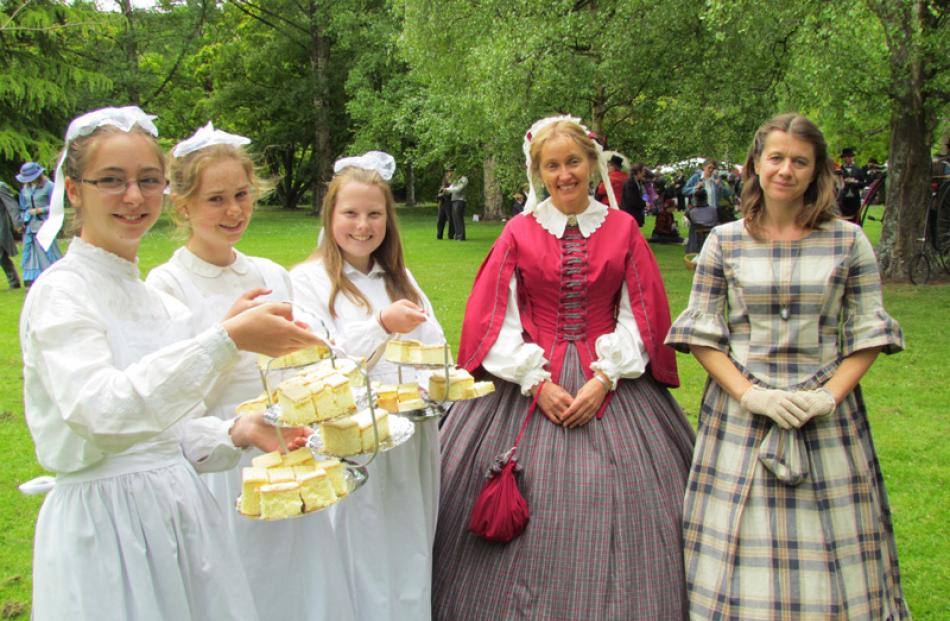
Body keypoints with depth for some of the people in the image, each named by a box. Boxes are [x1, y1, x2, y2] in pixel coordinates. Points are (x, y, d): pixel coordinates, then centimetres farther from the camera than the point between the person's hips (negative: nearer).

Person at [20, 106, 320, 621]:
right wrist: (225, 339, -35)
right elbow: (98, 410, -28)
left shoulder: (155, 299, 11)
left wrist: (236, 434, -2)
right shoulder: (60, 292, -11)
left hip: (179, 509, 7)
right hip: (105, 522, -7)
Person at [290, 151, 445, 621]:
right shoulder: (308, 280, -3)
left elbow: (436, 348, 13)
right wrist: (381, 325, -23)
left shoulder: (400, 278, 15)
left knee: (411, 555, 11)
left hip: (413, 439, 5)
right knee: (363, 560, 0)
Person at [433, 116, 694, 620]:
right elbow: (495, 318, -1)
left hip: (612, 383, 1)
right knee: (531, 517, 0)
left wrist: (604, 379, -10)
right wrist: (537, 382, -10)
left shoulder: (622, 229, 4)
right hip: (528, 381, 0)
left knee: (611, 512, 2)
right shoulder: (519, 232, 2)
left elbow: (639, 315, 2)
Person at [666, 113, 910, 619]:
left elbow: (869, 332, 4)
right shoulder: (724, 242, 2)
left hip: (827, 419, 0)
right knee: (740, 549, 4)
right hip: (739, 417, 0)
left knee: (829, 555, 5)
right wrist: (750, 395, -11)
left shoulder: (848, 241, 3)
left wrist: (830, 395, -10)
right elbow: (700, 334, 1)